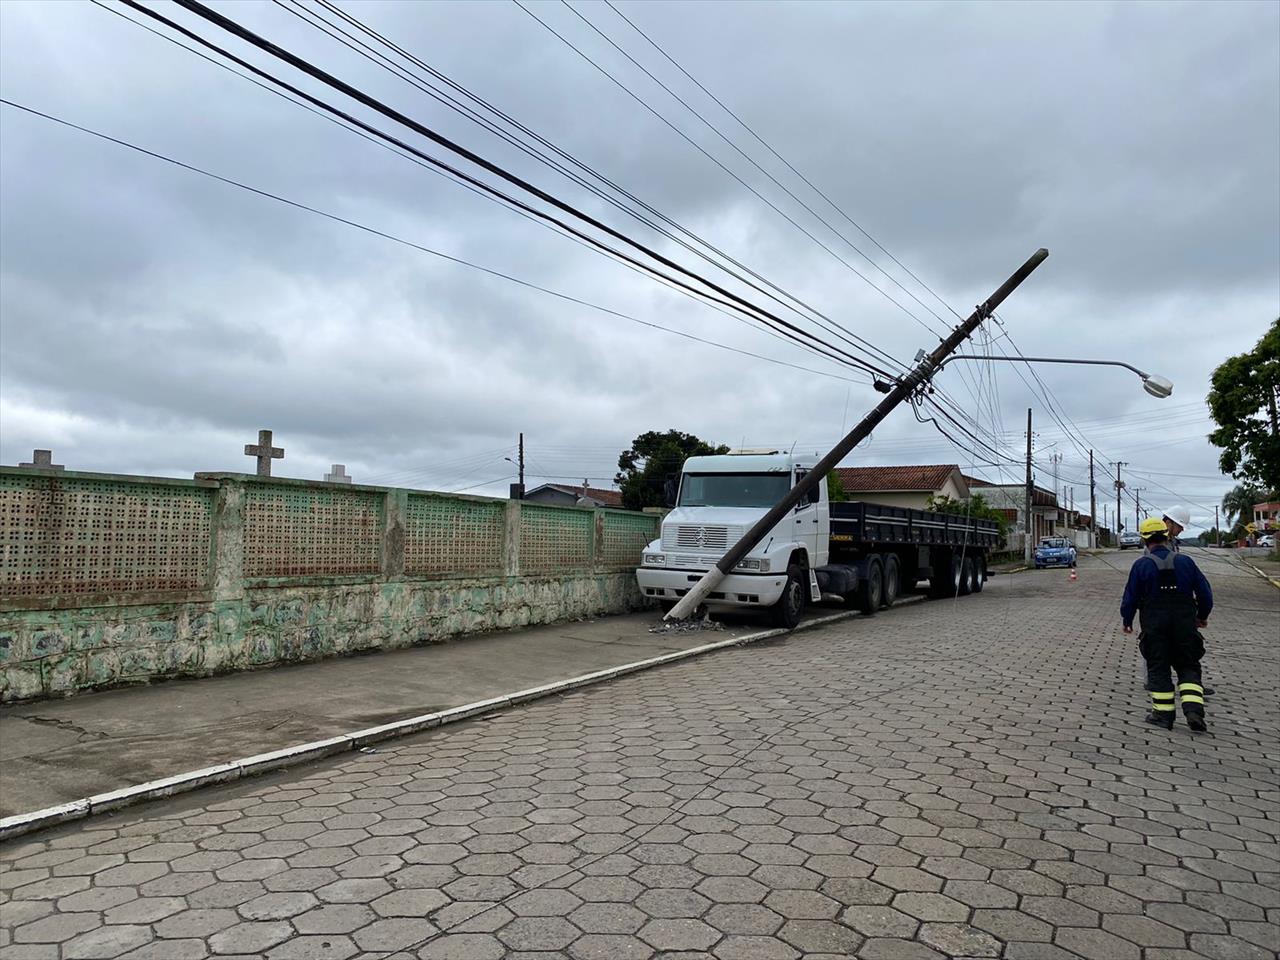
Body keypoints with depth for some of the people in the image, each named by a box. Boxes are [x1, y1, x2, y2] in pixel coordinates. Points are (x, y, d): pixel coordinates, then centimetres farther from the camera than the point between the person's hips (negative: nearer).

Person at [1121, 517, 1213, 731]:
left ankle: (1163, 714, 8)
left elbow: (1130, 597, -3)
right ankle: (1194, 710, -3)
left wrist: (1127, 621, 12)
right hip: (1184, 623, 2)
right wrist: (1202, 615, 23)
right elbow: (1204, 592, 7)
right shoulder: (1184, 561, 1)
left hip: (1154, 625, -2)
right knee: (1188, 666, 11)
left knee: (1158, 668, 7)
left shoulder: (1141, 565, -6)